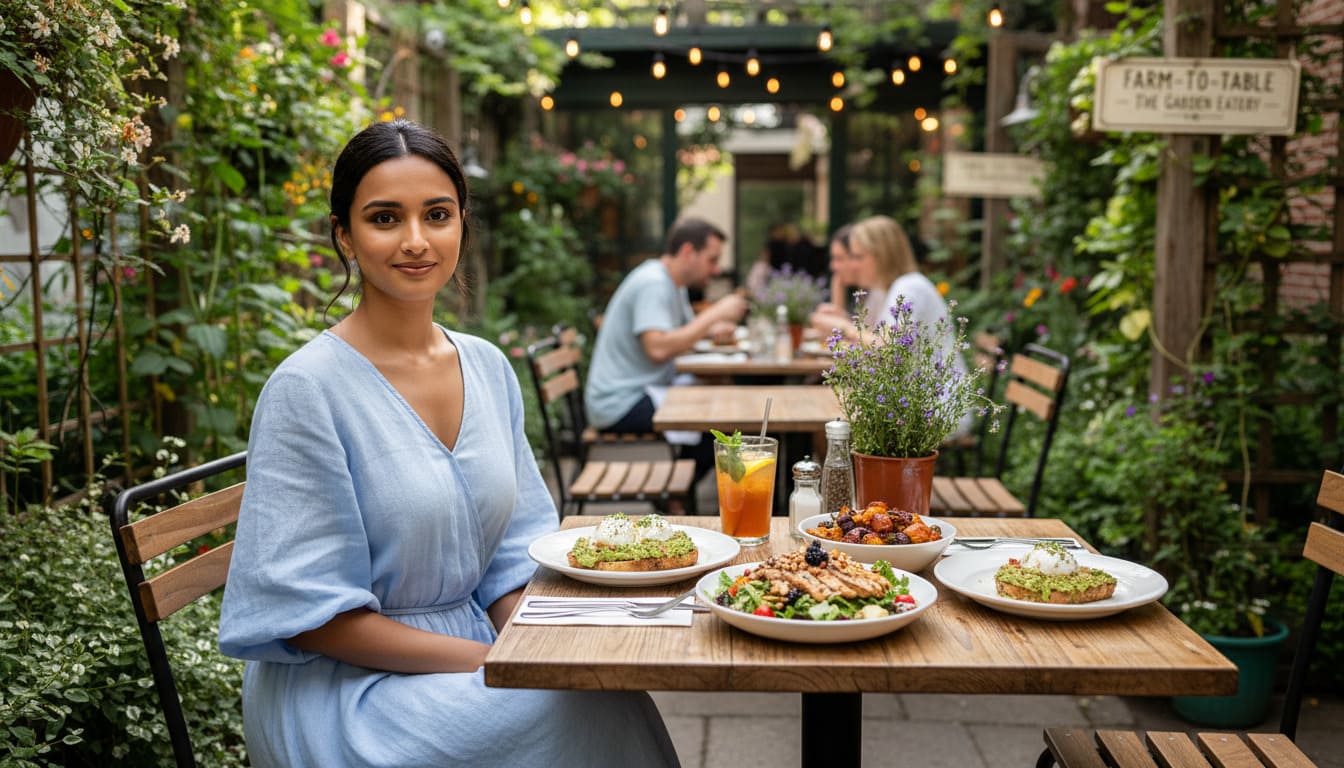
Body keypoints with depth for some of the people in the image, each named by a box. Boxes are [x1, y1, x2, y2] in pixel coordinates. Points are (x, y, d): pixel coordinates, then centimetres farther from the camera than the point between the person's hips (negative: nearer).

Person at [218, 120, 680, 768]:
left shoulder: (488, 368, 5)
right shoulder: (307, 387, -14)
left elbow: (510, 553, 10)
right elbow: (307, 614, -14)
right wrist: (490, 663, -17)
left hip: (477, 644, 6)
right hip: (346, 684, -5)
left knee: (616, 694, -20)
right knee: (579, 707, -26)